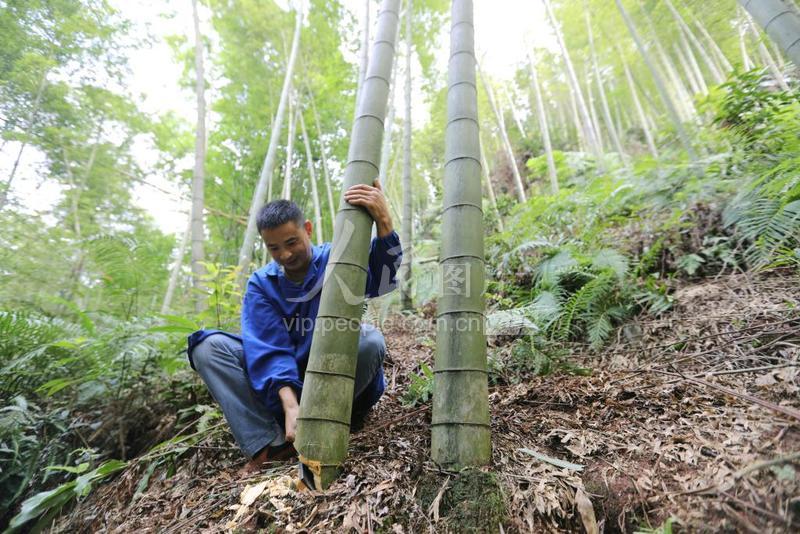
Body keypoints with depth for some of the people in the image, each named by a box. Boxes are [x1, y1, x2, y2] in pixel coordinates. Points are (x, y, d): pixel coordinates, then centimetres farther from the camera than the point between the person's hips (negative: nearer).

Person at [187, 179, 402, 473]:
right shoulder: (261, 284, -2)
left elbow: (381, 280, -29)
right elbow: (270, 349, -15)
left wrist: (383, 222, -47)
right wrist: (290, 405, -31)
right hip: (280, 384, 3)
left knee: (369, 339, -31)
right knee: (208, 345, -15)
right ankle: (270, 443, -26)